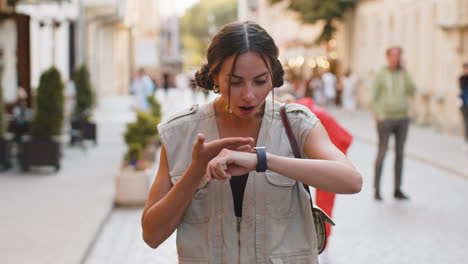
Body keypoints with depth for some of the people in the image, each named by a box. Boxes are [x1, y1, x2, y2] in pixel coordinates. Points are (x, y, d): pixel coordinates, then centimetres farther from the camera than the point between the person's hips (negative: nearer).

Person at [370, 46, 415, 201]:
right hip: (386, 118, -4)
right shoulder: (381, 75, -2)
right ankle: (377, 189, 2)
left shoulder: (403, 73, 8)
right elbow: (373, 98, -3)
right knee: (382, 153, -3)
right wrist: (378, 116, -13)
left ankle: (397, 190, 13)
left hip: (402, 119, 4)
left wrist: (405, 72, -9)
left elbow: (411, 91, -5)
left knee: (399, 154, 7)